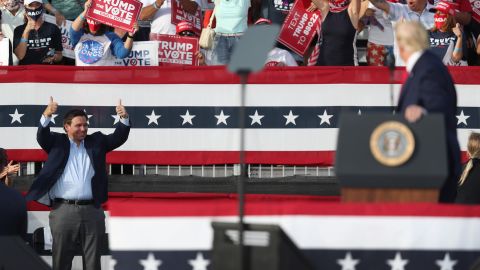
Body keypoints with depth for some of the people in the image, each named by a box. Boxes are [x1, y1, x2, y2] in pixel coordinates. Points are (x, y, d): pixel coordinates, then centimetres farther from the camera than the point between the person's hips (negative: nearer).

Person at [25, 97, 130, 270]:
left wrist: (124, 119, -16)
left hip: (92, 210, 2)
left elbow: (119, 138, 5)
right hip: (64, 210, -2)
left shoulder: (96, 141, 12)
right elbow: (42, 136, -10)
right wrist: (46, 116, -31)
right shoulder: (57, 142, 6)